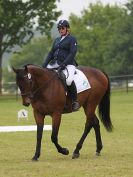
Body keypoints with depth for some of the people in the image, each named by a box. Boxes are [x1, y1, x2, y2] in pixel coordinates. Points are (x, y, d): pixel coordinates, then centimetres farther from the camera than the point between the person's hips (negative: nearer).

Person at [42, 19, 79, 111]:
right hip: (55, 64, 8)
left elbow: (72, 54, -10)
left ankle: (75, 101, -23)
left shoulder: (72, 39, 1)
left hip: (68, 64, -8)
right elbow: (51, 53, 19)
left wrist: (63, 64, -22)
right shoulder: (57, 40, 22)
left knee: (69, 80, -36)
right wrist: (45, 64, 4)